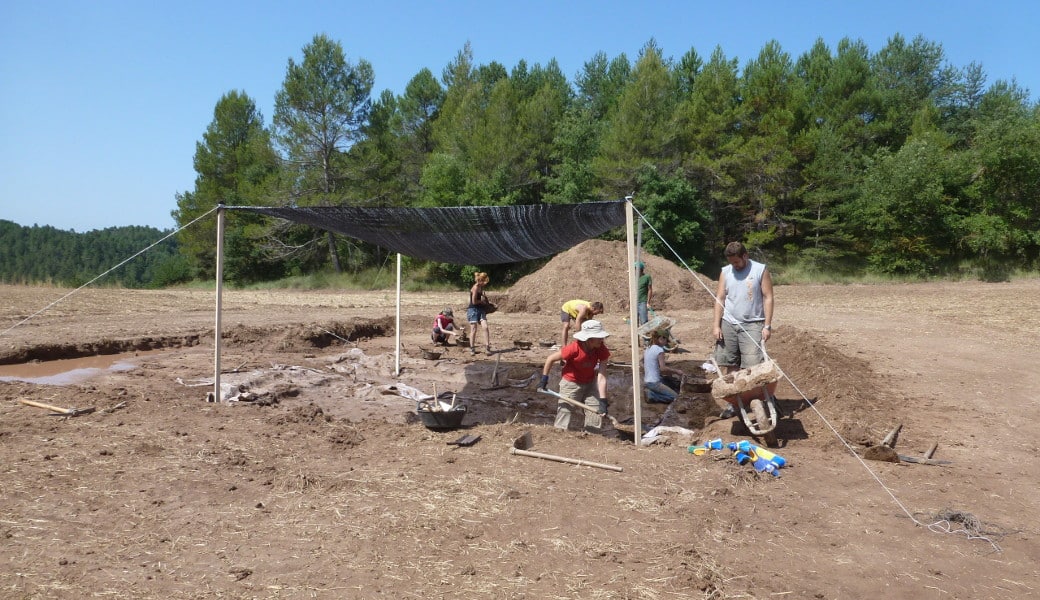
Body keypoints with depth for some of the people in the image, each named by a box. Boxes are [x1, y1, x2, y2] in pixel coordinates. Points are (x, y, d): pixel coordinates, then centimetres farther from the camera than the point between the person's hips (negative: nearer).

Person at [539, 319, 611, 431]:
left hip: (590, 383, 4)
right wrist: (544, 379, -13)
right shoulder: (574, 348, -32)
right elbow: (551, 359, -18)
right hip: (570, 384, -4)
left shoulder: (602, 349, -21)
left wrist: (603, 401, -29)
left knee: (596, 414, 7)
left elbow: (602, 377, -24)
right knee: (564, 412, -4)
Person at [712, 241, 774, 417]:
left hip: (753, 325, -3)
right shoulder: (725, 272, 9)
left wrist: (767, 325, -8)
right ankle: (732, 403, 10)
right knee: (727, 366, 2)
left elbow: (768, 298, -1)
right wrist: (716, 325, 0)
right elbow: (719, 299, 8)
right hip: (728, 324, 3)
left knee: (753, 366, -10)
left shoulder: (760, 270, 0)